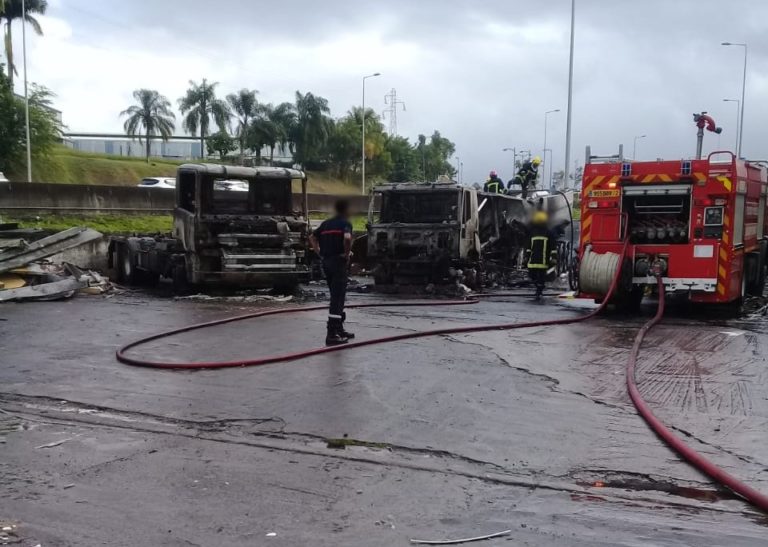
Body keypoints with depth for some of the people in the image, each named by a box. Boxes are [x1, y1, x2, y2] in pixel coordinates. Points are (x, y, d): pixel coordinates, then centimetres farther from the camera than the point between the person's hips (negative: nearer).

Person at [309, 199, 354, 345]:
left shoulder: (326, 223, 15)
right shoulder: (345, 223, -7)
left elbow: (312, 237, 20)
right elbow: (347, 238, -26)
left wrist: (320, 253, 14)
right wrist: (347, 253, -12)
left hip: (326, 261, 8)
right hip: (339, 261, -8)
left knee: (337, 296, 18)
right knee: (337, 298, -8)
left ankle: (339, 329, 25)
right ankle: (332, 334, -11)